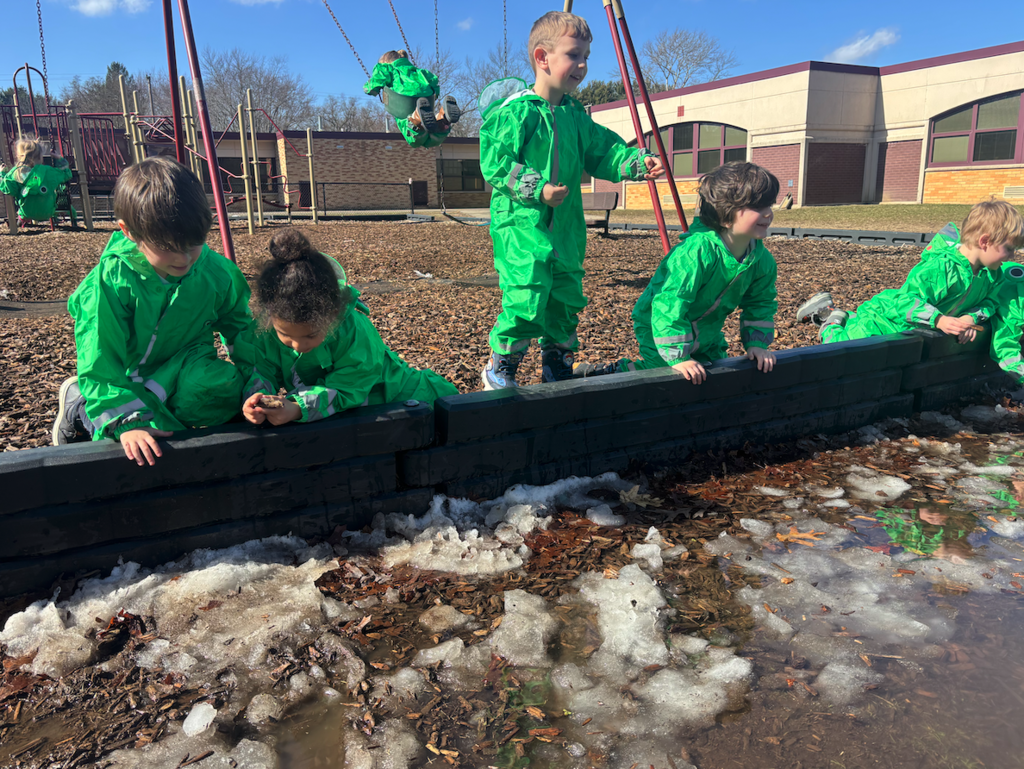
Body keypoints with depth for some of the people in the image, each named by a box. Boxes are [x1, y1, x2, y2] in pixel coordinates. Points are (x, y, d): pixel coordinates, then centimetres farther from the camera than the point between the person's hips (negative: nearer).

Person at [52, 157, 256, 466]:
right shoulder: (108, 282, -21)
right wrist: (128, 423, -32)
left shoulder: (217, 272, -12)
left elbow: (242, 328, 4)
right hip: (127, 378, -2)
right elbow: (98, 366, -20)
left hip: (185, 370, 2)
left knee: (224, 389, -31)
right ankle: (82, 406, 7)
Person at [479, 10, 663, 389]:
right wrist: (536, 189, -24)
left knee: (567, 299, 13)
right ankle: (499, 368, 7)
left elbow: (603, 151, 14)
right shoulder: (515, 111, -9)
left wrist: (637, 162, -4)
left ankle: (557, 370, 30)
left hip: (566, 226, 8)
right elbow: (495, 165, -14)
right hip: (521, 223, -7)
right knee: (525, 299, -14)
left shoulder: (576, 115, 13)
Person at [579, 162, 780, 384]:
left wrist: (756, 343, -2)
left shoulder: (762, 259, -10)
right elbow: (669, 305, -35)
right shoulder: (696, 252, -35)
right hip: (661, 330, -7)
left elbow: (760, 303, 8)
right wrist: (677, 358, -35)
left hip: (706, 335, 8)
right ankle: (609, 374, 7)